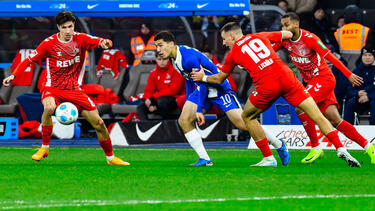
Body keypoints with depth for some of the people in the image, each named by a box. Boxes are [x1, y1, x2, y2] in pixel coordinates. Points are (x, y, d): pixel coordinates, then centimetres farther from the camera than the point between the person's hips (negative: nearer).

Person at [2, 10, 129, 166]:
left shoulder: (81, 39, -3)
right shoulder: (49, 43, -8)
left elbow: (98, 41, -18)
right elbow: (29, 60, -1)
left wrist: (104, 42, -43)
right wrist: (14, 75, -11)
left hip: (74, 89, 3)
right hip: (53, 88, -3)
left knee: (98, 123, -1)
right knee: (49, 108, -38)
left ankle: (110, 158, 20)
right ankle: (44, 148, -19)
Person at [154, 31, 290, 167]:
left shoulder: (189, 57, -27)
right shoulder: (174, 58, 2)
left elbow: (203, 82, -24)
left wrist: (199, 110, -22)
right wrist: (188, 103, 23)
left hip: (219, 88, -9)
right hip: (202, 89, 9)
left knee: (243, 123, -13)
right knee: (184, 120, -8)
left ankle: (279, 145, 6)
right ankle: (204, 160, -4)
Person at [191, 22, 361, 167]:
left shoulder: (233, 54, 15)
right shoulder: (259, 37, 21)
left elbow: (219, 79, 29)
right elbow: (288, 35, 30)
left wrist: (203, 77, 47)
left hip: (267, 86, -3)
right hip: (286, 77, 3)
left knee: (247, 116, 23)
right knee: (316, 115, 4)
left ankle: (268, 157, 17)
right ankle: (341, 149, -10)